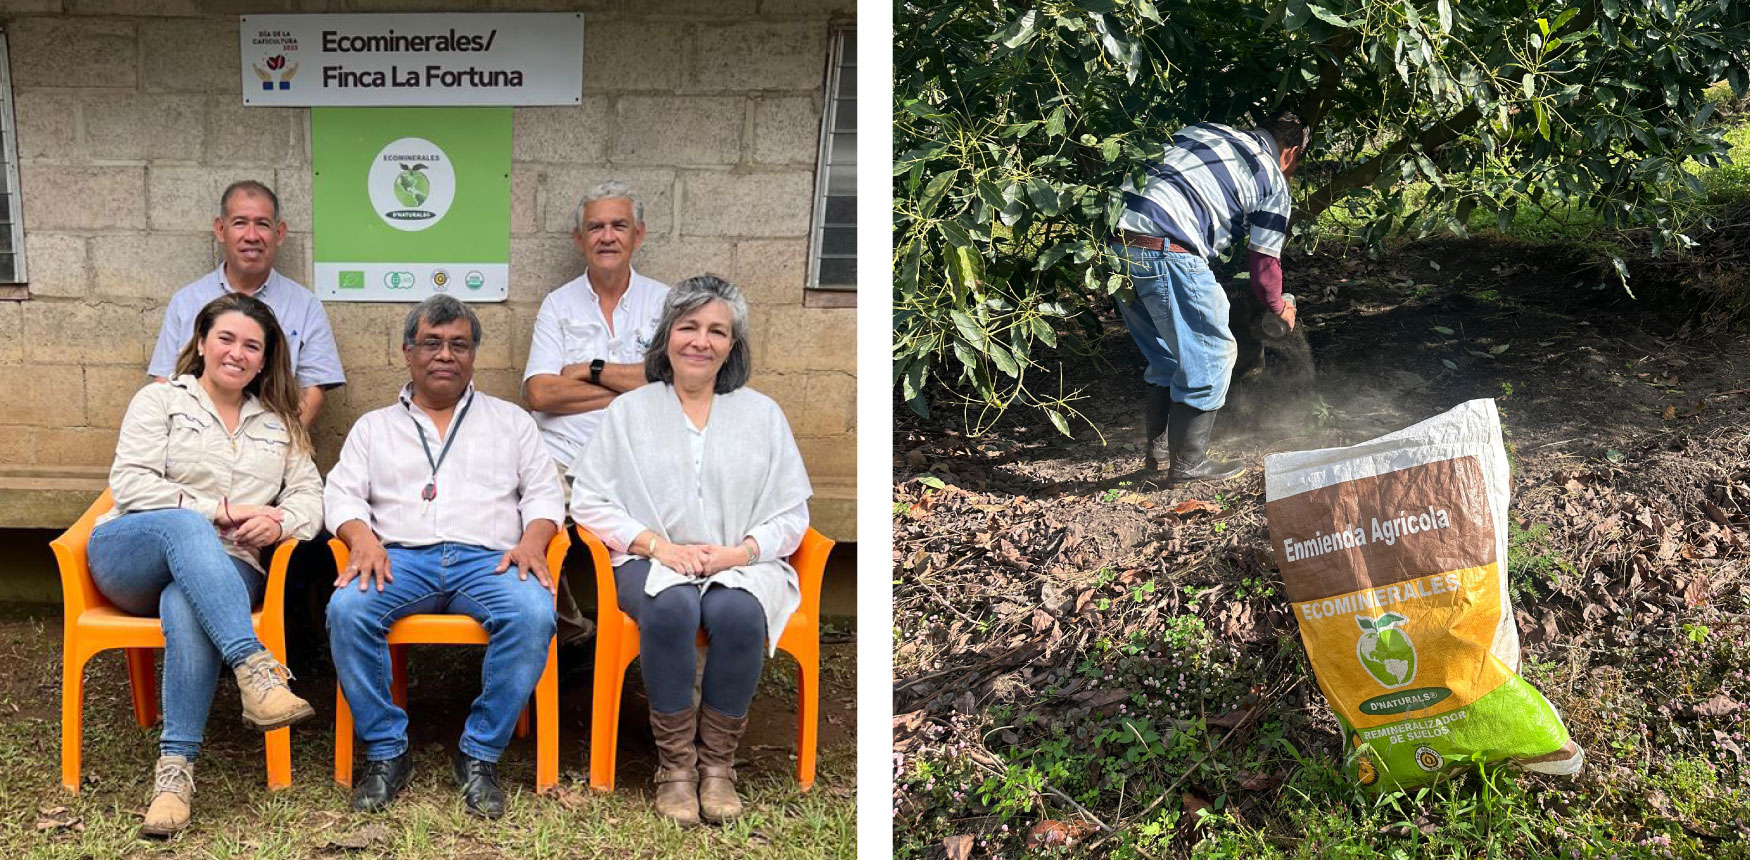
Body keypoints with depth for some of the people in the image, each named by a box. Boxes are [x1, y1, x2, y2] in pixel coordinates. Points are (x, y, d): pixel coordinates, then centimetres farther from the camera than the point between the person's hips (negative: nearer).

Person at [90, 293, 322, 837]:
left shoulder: (278, 424, 23)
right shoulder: (160, 400, 11)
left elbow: (308, 495, 13)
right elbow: (129, 485, -2)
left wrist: (280, 524, -12)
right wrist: (221, 511, -11)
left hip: (222, 571, 2)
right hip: (129, 557, -1)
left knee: (185, 606, -37)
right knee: (184, 526, -39)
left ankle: (176, 766, -42)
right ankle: (255, 668, -53)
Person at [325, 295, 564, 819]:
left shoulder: (511, 421, 23)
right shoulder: (374, 426, 24)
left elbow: (543, 492, 15)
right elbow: (343, 494, 13)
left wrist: (532, 540, -7)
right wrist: (363, 539, -10)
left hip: (488, 558, 0)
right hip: (400, 557, 1)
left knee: (533, 615, -35)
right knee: (347, 610, -33)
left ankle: (480, 755, -21)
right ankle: (386, 752, -17)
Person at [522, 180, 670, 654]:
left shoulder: (662, 302, 12)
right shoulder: (559, 304, 13)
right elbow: (539, 393, -1)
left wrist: (593, 369, -2)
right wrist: (629, 387, -3)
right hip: (561, 456, 1)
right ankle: (568, 627, 0)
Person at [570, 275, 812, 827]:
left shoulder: (762, 414, 12)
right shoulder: (629, 412, 11)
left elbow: (791, 515, 8)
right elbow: (589, 501, 4)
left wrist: (737, 553, -12)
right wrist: (661, 546, -11)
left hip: (742, 564, 1)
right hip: (653, 561, 0)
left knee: (737, 612, -34)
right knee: (672, 608, -35)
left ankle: (717, 762, -18)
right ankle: (675, 763, -21)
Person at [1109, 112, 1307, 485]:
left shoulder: (1204, 131, 27)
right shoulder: (1273, 183, 10)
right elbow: (1264, 265, 11)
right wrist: (1280, 309, 33)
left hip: (1116, 239, 8)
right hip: (1165, 249, -8)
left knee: (1167, 353, 23)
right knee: (1212, 353, 8)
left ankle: (1159, 451, 29)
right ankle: (1187, 463, 12)